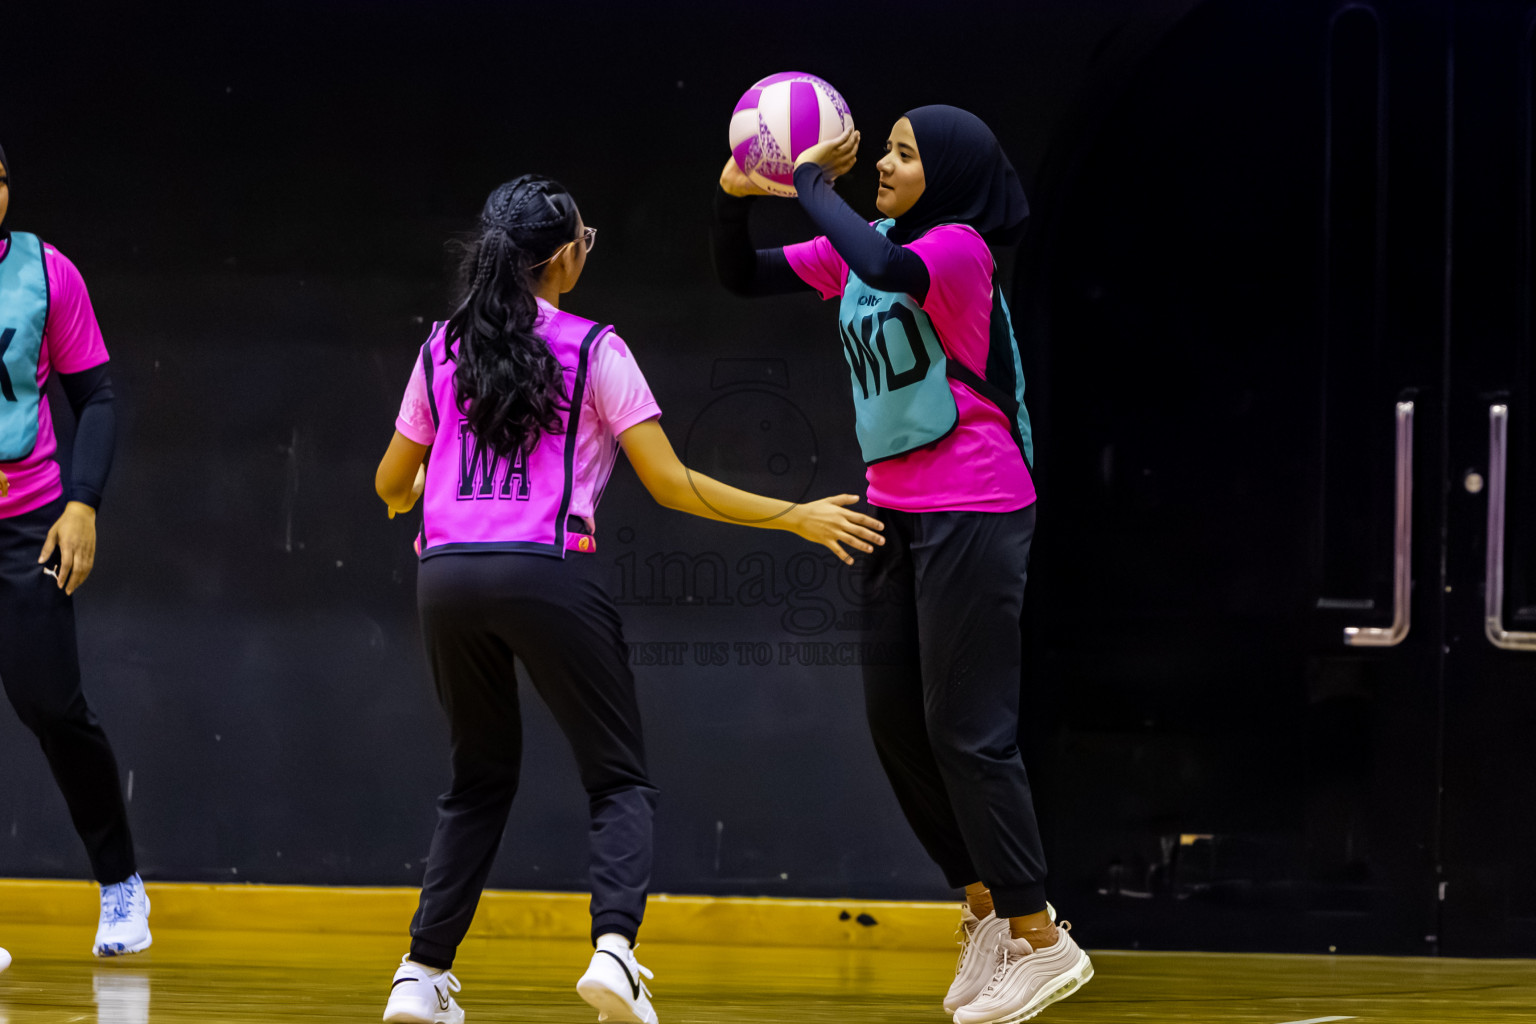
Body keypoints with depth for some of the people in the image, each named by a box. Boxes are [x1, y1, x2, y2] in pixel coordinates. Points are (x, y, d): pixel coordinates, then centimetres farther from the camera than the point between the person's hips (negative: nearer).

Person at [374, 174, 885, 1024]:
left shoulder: (444, 348, 12)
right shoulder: (592, 351, 0)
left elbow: (393, 483, 20)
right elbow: (670, 484, -3)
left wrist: (410, 498, 45)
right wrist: (796, 518, 4)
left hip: (448, 576, 4)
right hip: (547, 574, -4)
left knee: (480, 781, 20)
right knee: (619, 780, 6)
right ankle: (613, 946, -19)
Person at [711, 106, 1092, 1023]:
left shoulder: (958, 246, -14)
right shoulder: (857, 249, 9)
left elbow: (890, 270, -36)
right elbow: (745, 277, 12)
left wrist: (812, 182, -26)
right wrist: (736, 196, -6)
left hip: (974, 515, -8)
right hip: (900, 508, 9)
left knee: (965, 726, -8)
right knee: (895, 721, 10)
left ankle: (1039, 938, -1)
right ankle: (989, 903, 23)